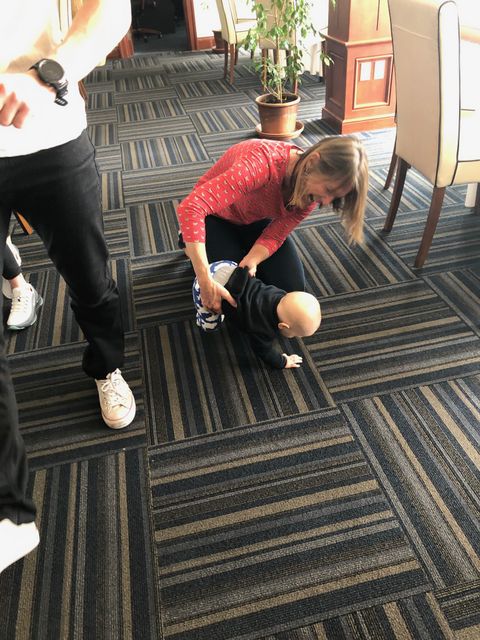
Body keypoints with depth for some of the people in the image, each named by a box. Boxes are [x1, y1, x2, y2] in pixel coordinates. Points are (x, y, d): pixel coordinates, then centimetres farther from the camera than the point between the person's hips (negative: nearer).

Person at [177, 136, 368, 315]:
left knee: (292, 287, -6)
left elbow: (274, 236, -16)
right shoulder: (263, 162, -41)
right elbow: (190, 208, -49)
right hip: (216, 216, -4)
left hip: (256, 221, 5)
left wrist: (251, 260, -38)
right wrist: (206, 282, -53)